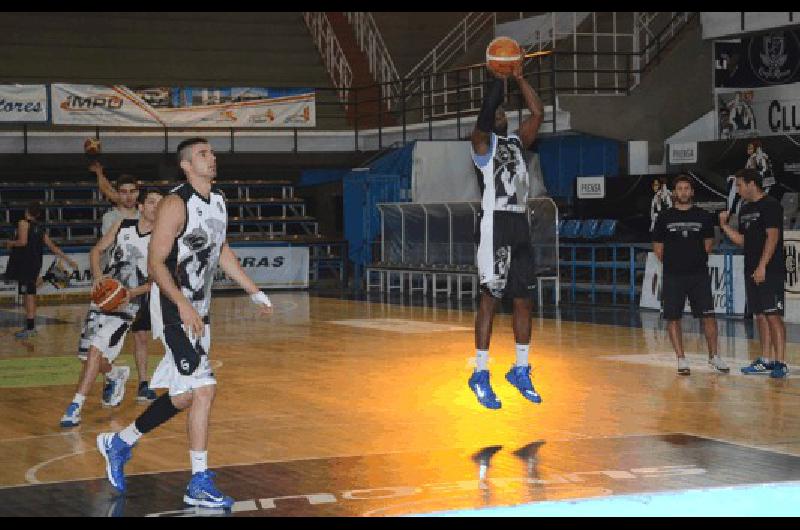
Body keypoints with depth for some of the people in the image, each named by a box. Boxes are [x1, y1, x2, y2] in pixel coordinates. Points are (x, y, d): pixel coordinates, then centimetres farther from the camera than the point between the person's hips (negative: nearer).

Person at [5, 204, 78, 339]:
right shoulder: (41, 229, 18)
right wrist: (68, 260, 24)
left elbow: (22, 241, -18)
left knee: (29, 294, -10)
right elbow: (54, 247, 19)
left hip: (25, 263, -8)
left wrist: (10, 243, 1)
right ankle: (31, 327, 20)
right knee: (30, 294, 15)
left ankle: (30, 328, -13)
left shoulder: (24, 223, -4)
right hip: (36, 264, 8)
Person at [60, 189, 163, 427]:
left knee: (96, 350, -19)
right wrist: (98, 276, -8)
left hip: (127, 304, -5)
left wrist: (132, 293, -21)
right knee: (92, 357, 10)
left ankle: (75, 407, -17)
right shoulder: (122, 226, 3)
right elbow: (96, 250, 10)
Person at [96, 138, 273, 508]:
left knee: (184, 395, 13)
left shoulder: (218, 201, 11)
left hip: (198, 309, 9)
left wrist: (254, 291, 21)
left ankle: (120, 443, 31)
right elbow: (155, 262, -18)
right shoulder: (176, 204, -15)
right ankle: (199, 485, -8)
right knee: (203, 388, -14)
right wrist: (183, 305, -28)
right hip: (173, 308, -9)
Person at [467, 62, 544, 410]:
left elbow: (538, 113, 13)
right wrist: (497, 79, -10)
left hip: (520, 226, 7)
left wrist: (519, 78, 9)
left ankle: (521, 371, 19)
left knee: (523, 301, 9)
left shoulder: (517, 141, 18)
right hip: (494, 225, -7)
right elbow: (485, 112, -18)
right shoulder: (483, 142, -1)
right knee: (490, 299, -5)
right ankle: (480, 375, 0)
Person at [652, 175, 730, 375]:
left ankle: (713, 357, 12)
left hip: (699, 274, 1)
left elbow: (709, 243, 14)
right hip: (672, 276, 0)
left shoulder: (703, 216, 4)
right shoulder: (664, 218, 2)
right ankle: (681, 359, 9)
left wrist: (697, 260, 8)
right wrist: (672, 263, 5)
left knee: (708, 316, -1)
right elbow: (658, 248, 8)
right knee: (673, 318, 0)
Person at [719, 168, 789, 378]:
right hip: (752, 271, 9)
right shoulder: (745, 210, 17)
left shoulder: (771, 205, -9)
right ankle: (765, 361, 15)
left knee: (773, 315, -10)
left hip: (769, 271, -9)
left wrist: (762, 266, -21)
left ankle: (780, 363, -9)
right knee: (760, 316, 10)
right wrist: (725, 226, 8)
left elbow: (772, 237, -16)